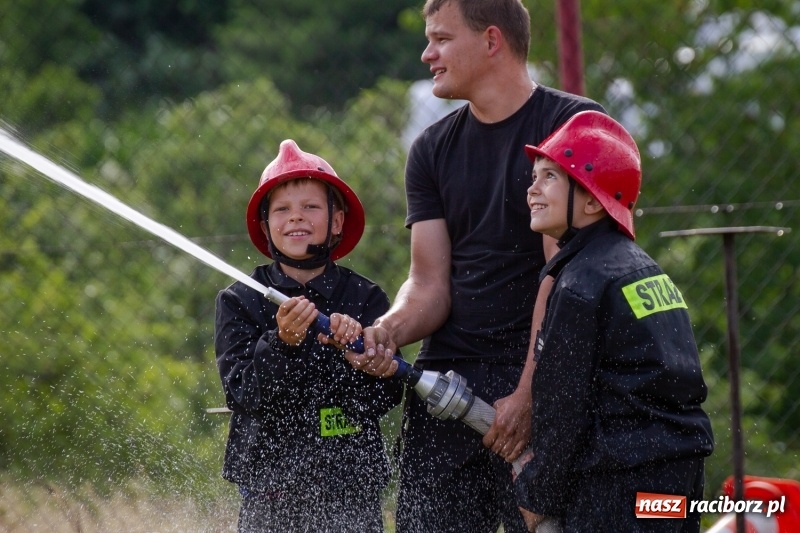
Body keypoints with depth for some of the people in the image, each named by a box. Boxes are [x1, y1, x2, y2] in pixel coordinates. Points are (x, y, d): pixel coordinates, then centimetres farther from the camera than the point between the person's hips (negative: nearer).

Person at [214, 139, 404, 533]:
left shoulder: (365, 297, 2)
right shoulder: (239, 301, 2)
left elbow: (385, 397, -4)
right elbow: (241, 393, -9)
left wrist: (354, 349, -20)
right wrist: (282, 342, -24)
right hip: (268, 492, 0)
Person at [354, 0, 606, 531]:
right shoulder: (433, 149, 17)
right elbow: (431, 284, 11)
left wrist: (528, 393, -16)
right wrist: (388, 331, -11)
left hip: (541, 375, -5)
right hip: (446, 379, 5)